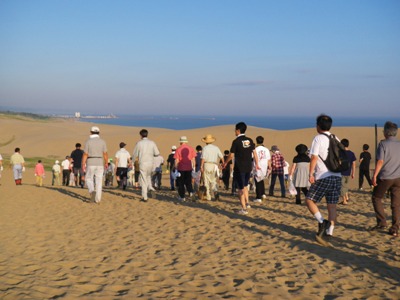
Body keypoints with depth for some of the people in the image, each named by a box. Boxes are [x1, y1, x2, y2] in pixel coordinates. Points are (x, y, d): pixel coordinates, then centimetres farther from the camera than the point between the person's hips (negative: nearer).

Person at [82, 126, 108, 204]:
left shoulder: (88, 141, -5)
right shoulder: (102, 141, 0)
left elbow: (85, 154, -7)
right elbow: (105, 154, -2)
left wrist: (83, 164, -3)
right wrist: (106, 163, 9)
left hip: (90, 163, -2)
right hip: (100, 163, 2)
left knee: (89, 179, 12)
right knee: (99, 181, 6)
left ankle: (92, 191, -17)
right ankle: (97, 199, 3)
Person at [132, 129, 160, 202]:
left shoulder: (139, 143, -5)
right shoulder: (152, 143, 2)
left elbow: (135, 155, 0)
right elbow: (157, 153, 1)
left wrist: (134, 159, 23)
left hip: (142, 164, -3)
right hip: (151, 163, 3)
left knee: (143, 180, 3)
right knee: (148, 177, 24)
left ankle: (145, 197, 3)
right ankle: (151, 189, -1)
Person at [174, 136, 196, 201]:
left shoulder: (178, 149, -8)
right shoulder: (191, 148, 2)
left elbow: (176, 160, -9)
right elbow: (193, 159, 4)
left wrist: (176, 168, -1)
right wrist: (193, 167, 12)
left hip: (181, 169, -3)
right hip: (189, 168, 3)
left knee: (181, 183, 9)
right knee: (188, 181, 16)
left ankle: (182, 197, 13)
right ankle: (190, 191, -7)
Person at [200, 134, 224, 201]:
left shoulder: (205, 148, -6)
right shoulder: (216, 148, 5)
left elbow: (203, 158, -13)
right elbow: (221, 157, 7)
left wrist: (201, 166, -10)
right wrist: (223, 163, 21)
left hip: (207, 165, -3)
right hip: (214, 166, 3)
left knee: (207, 182, 5)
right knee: (214, 181, 10)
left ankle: (208, 197, 7)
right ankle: (215, 192, -16)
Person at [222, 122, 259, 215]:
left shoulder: (236, 141, -13)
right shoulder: (250, 141, 3)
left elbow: (231, 156, -9)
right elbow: (254, 153, 6)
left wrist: (225, 163, 8)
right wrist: (256, 164, 16)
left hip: (239, 168, -5)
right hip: (248, 167, 5)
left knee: (241, 188, 3)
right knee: (245, 186, 25)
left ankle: (244, 209, 4)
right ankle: (247, 203, 23)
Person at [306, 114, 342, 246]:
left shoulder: (318, 139, -5)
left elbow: (314, 157, -13)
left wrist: (311, 174, -14)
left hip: (323, 177, -6)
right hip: (337, 176, 6)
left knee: (310, 200, 5)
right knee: (332, 205, 6)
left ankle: (322, 222, -12)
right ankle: (329, 233, 5)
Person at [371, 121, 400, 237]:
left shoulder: (383, 144, -9)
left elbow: (380, 161, -16)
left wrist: (374, 175, -12)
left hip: (385, 177, -4)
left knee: (376, 198, 15)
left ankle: (382, 222, 7)